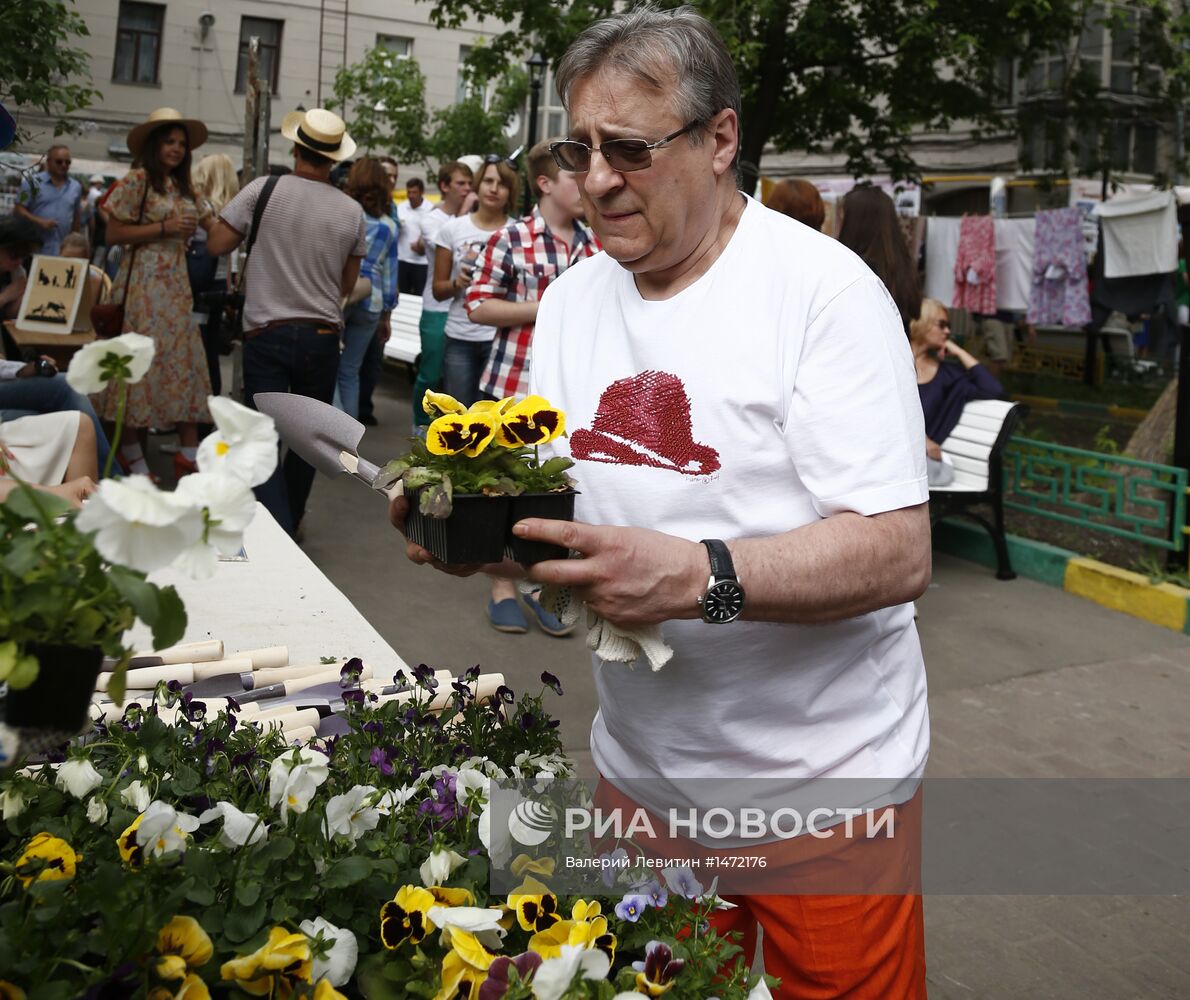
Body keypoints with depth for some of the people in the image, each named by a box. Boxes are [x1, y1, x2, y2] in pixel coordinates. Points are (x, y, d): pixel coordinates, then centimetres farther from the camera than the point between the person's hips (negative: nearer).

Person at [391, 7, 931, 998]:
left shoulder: (824, 288, -16)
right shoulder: (572, 298, 4)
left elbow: (899, 553, -22)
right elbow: (555, 495, 8)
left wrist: (696, 578, -35)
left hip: (823, 774, -5)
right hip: (641, 765, 6)